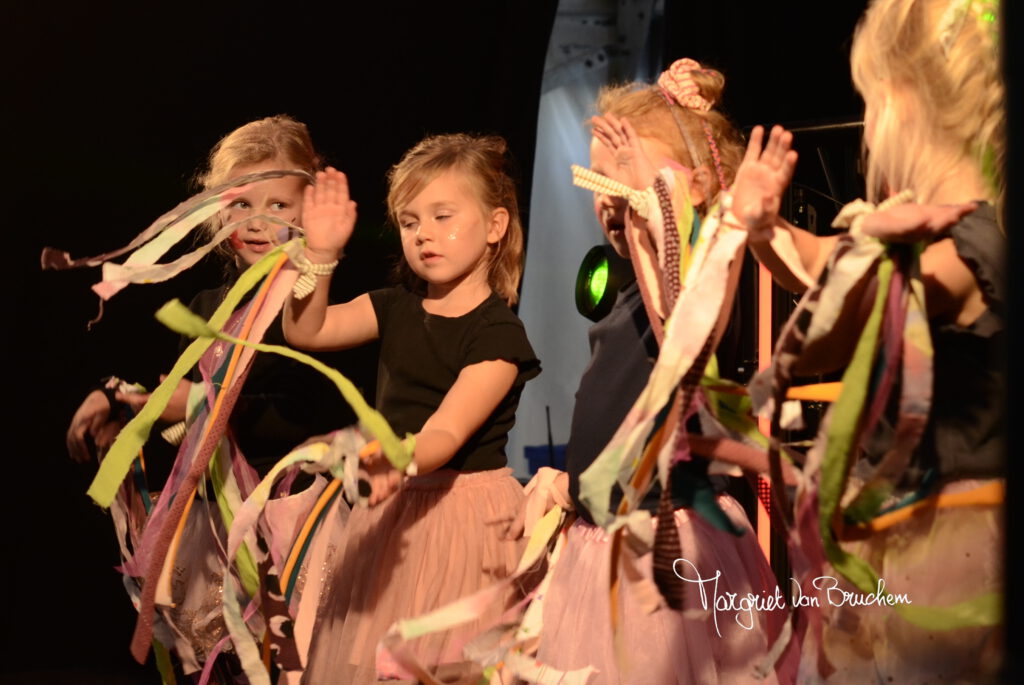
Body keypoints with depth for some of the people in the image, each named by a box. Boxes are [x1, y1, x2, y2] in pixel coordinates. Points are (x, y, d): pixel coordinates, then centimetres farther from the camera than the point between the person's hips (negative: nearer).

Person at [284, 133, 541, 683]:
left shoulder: (498, 334, -14)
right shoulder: (397, 308, 5)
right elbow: (304, 331, -3)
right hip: (393, 509, 6)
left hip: (463, 509, -6)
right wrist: (321, 254, -17)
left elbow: (447, 432, -26)